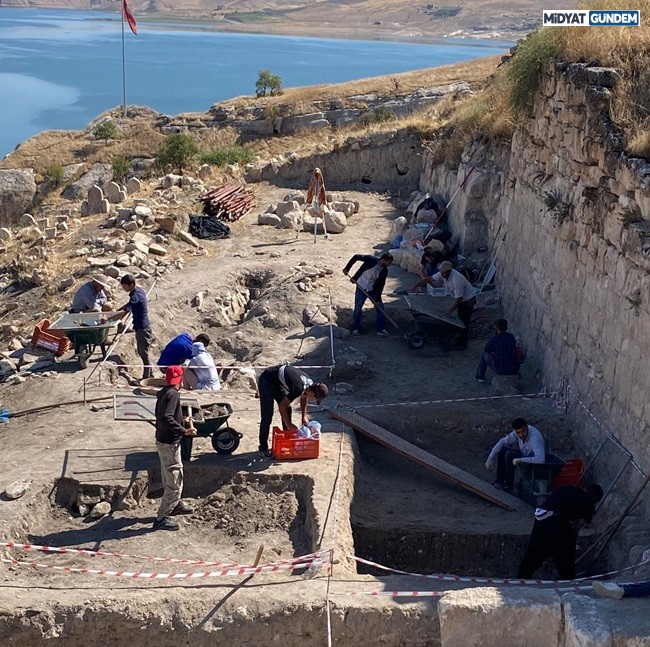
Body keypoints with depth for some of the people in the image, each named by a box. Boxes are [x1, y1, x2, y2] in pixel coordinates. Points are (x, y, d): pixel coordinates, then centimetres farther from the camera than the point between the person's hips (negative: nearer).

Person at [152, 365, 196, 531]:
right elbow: (166, 418, -32)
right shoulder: (173, 394, -21)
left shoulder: (164, 393, 9)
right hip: (169, 443, -10)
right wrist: (184, 431, -27)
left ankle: (175, 504, 45)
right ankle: (161, 518, 2)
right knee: (174, 481, -3)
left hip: (163, 440, 10)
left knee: (172, 476, 27)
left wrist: (185, 423, 26)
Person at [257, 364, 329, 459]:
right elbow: (282, 406, -25)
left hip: (278, 383, 9)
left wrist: (304, 416, 15)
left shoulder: (309, 383, -7)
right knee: (267, 416, -9)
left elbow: (304, 398, 17)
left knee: (288, 410, 9)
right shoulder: (298, 388, -33)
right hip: (266, 381, -9)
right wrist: (289, 425, -15)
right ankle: (263, 449, -3)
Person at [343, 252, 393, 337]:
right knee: (358, 307, 0)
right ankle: (356, 329, 13)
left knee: (380, 308, 0)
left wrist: (377, 299, -8)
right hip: (361, 287, -4)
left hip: (373, 289, 4)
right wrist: (347, 268, -14)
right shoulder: (371, 260, -19)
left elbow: (380, 285, -4)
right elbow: (356, 257, -12)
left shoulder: (384, 271, -7)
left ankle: (381, 329, 7)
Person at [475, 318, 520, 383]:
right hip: (514, 369, 4)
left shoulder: (494, 338, -13)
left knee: (484, 354, 21)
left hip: (500, 370, -4)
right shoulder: (512, 337, 2)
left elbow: (485, 349, 5)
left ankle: (480, 376, 34)